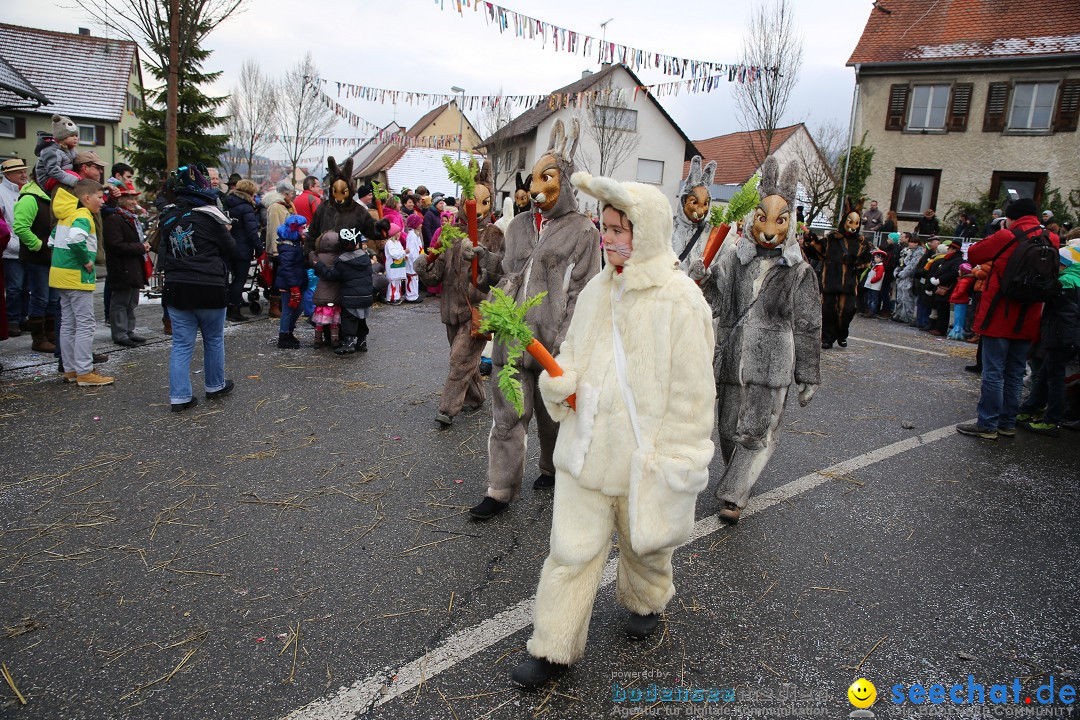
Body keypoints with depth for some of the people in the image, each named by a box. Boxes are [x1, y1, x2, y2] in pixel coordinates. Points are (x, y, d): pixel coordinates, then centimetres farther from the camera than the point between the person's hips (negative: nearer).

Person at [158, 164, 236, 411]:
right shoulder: (209, 217, -11)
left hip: (176, 288, 4)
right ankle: (215, 386, 27)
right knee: (214, 339, 14)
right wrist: (226, 234, 16)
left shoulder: (168, 218, 3)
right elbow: (231, 250, -2)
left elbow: (164, 251, 14)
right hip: (210, 288, -4)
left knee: (181, 342, 6)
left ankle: (179, 396, 5)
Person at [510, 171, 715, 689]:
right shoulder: (598, 289, 2)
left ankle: (645, 601, 52)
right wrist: (558, 380, -9)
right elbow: (572, 351, 13)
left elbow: (692, 394, -15)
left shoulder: (680, 301, -17)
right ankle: (554, 646, 24)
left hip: (642, 455, -4)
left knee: (645, 541, 21)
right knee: (571, 547, 8)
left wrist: (676, 467, -14)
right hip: (586, 447, 4)